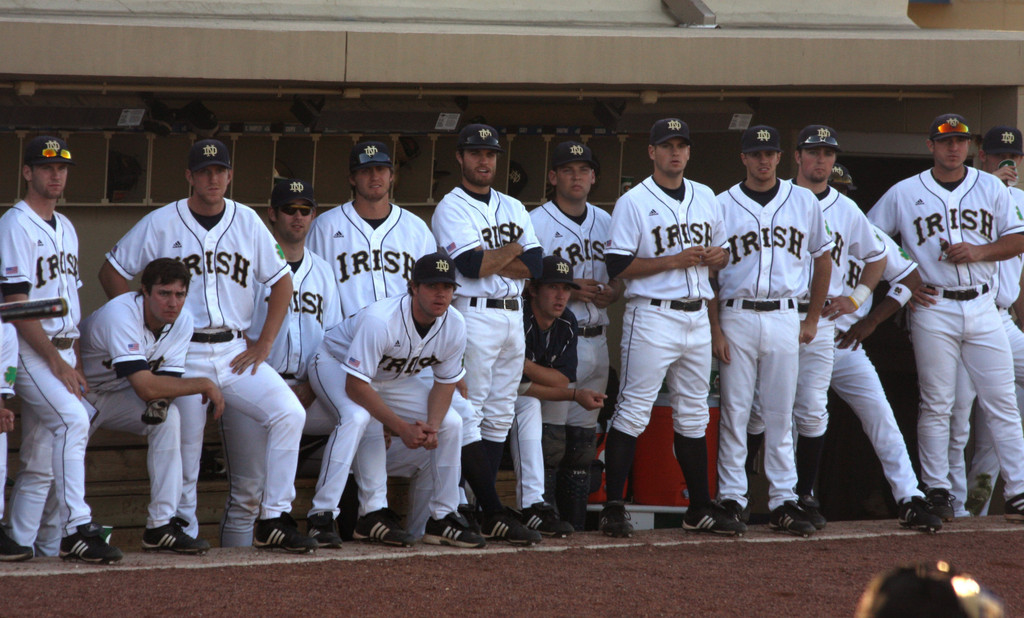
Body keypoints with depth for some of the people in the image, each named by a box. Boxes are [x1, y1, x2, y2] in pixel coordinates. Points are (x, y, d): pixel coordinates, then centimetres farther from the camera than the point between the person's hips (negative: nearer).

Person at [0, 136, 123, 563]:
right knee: (72, 419, -27)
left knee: (40, 464, 7)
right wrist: (55, 360, -18)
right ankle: (76, 530, -34)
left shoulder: (65, 228, 19)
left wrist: (76, 361, 15)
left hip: (61, 351, 8)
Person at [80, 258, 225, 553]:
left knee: (168, 417, -19)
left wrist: (160, 399, -39)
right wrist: (205, 385, -30)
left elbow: (166, 381, -13)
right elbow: (145, 387, -38)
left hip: (117, 395, 5)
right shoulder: (120, 316, -33)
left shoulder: (182, 322, -11)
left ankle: (162, 526, -19)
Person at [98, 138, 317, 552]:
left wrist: (264, 345, 5)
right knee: (185, 449, -4)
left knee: (289, 413, -14)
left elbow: (281, 281, 15)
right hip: (183, 356, -3)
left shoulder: (247, 223, 9)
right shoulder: (160, 224, 1)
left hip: (234, 351, 3)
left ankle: (273, 522, -11)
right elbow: (112, 273, 6)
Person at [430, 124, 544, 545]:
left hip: (513, 317, 7)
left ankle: (483, 506, 9)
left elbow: (534, 265, 4)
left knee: (499, 416, 6)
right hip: (473, 316, -7)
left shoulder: (513, 208, 17)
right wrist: (512, 249, -2)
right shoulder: (452, 208, -3)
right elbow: (472, 266, -16)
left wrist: (488, 259, -9)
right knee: (469, 415, -10)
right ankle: (494, 514, -13)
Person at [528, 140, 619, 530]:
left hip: (596, 340, 6)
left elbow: (621, 275, 21)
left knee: (584, 437, 9)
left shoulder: (605, 222, 15)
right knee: (550, 436, -10)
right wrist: (567, 290, -18)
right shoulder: (536, 223, -5)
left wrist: (612, 292, -2)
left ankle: (575, 523, 14)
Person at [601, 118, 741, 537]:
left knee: (693, 415, 12)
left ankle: (700, 508, 17)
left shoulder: (706, 199, 14)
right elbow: (618, 266, -11)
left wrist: (717, 256, -2)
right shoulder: (633, 203, -5)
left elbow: (721, 250, 23)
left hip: (697, 316, 6)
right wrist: (674, 261, -17)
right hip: (653, 316, -6)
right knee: (633, 411, -9)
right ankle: (613, 508, -8)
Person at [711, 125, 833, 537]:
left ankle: (783, 502, 5)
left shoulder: (804, 202, 7)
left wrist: (812, 319, 11)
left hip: (785, 318, 1)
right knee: (734, 412, 0)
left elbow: (822, 258, 15)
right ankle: (731, 499, 5)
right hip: (737, 316, -1)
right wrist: (715, 329, -6)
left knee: (780, 415, 3)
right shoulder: (722, 206, 2)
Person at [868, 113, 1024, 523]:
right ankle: (937, 491, 5)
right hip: (934, 310, -1)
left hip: (982, 308, 1)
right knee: (936, 405, 0)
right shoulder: (904, 194, 5)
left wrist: (977, 252, -9)